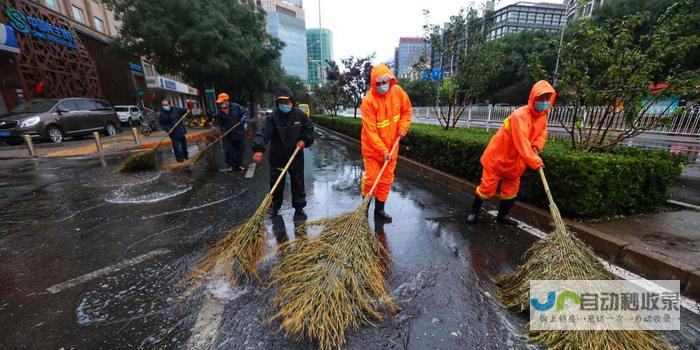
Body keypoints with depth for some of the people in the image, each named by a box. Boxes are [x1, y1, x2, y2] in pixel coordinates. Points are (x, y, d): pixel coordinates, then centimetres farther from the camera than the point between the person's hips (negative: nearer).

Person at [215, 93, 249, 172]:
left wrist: (243, 119, -17)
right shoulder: (220, 113, -1)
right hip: (229, 135, 1)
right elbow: (220, 123, 8)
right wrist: (223, 129, -9)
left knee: (240, 149, 8)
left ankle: (239, 164, 22)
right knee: (229, 150, 0)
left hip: (240, 133, -1)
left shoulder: (236, 107, -8)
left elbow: (245, 112, 0)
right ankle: (230, 165, 15)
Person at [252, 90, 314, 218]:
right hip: (277, 157, -1)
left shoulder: (300, 115, -5)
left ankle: (299, 208, 27)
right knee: (276, 184, 11)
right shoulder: (272, 117, -13)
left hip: (296, 157, 1)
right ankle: (274, 207, 34)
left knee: (298, 184, 10)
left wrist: (304, 140, -10)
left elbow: (309, 129, 8)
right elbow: (263, 133, -25)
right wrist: (258, 149, -41)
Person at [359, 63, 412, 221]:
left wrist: (403, 128, -4)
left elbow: (407, 110, 12)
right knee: (371, 177, -1)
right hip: (373, 147, -5)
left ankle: (379, 208, 26)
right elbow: (370, 131, -21)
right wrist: (382, 150, -24)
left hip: (391, 146, 5)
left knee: (386, 179, 11)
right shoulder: (368, 101, -20)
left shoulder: (397, 91, -4)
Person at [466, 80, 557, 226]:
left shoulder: (542, 115, 2)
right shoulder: (519, 116, -27)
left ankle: (503, 215, 32)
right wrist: (535, 162, -34)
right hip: (497, 157, -8)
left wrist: (536, 147, -9)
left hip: (515, 161, 8)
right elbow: (522, 143, -33)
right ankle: (474, 211, 18)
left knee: (511, 190, 14)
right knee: (487, 188, -1)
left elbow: (542, 133, 13)